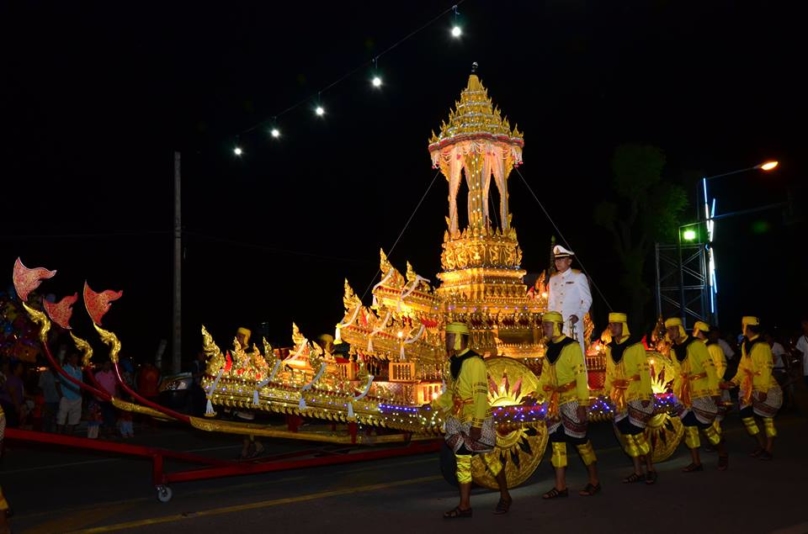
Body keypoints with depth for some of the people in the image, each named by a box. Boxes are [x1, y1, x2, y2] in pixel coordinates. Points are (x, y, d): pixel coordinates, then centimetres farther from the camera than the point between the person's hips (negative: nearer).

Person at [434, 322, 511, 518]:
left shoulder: (474, 362, -18)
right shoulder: (455, 362, 9)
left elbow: (481, 395, -21)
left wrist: (476, 424, -23)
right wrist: (434, 405, 7)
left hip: (478, 422, -8)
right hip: (459, 422, 8)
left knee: (489, 458, 5)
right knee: (462, 461, 8)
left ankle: (505, 497, 23)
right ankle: (464, 505, 14)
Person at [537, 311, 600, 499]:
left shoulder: (572, 347, -11)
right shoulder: (549, 349, 11)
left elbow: (581, 377, -14)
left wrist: (583, 404, -17)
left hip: (571, 402, -7)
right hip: (555, 403, 7)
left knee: (581, 442, 2)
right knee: (557, 444, 7)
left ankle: (594, 482, 17)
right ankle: (560, 486, 12)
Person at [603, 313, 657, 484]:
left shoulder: (636, 346, -8)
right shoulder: (610, 348, 9)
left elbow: (644, 371, -11)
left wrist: (646, 394, -16)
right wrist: (608, 392, 10)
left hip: (636, 394, -6)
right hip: (619, 396, 6)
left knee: (636, 432, -7)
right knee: (627, 433, 6)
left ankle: (650, 468, 10)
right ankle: (638, 471, 14)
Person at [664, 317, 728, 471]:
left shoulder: (696, 344, -13)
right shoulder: (674, 350, 7)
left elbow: (710, 367, -15)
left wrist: (714, 390, -18)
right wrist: (676, 388, 11)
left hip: (702, 392, -6)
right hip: (685, 394, 6)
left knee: (705, 426, -2)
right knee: (689, 427, 5)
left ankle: (723, 454, 22)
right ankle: (696, 462, 13)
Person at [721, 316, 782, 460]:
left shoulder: (762, 345, -17)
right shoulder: (745, 344, 9)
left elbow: (766, 369, -20)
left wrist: (763, 389, -23)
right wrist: (733, 381, 5)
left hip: (765, 389, -8)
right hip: (749, 388, 8)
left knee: (767, 419, 2)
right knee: (746, 416, 6)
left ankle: (768, 450, 11)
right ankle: (762, 445, 22)